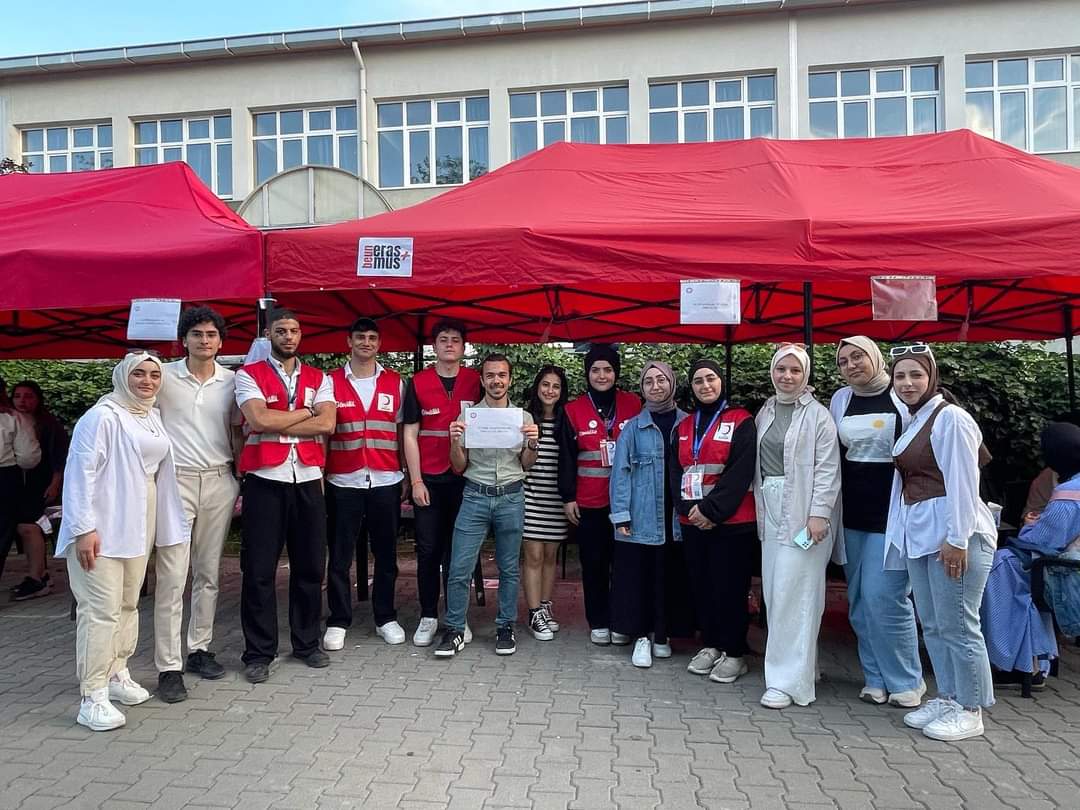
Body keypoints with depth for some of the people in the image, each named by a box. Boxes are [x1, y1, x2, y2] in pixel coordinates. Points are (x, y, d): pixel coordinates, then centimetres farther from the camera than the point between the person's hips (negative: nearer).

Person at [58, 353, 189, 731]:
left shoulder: (152, 417, 13)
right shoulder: (103, 417, -12)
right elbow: (80, 472, -16)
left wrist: (167, 524, 14)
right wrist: (83, 528, -20)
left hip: (138, 527, 8)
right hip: (102, 528, -8)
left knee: (128, 603, 15)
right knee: (102, 610, -8)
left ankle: (116, 674, 29)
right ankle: (92, 697, -1)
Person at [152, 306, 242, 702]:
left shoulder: (231, 381, 6)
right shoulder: (164, 376, -1)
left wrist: (244, 482, 8)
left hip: (219, 481, 3)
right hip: (176, 480, -3)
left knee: (208, 573, 10)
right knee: (172, 576, -4)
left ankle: (199, 649, 23)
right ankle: (168, 667, 2)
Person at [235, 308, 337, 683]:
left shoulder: (319, 379, 12)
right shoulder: (249, 375, 4)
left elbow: (327, 424, -5)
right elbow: (259, 419, -14)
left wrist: (276, 425, -10)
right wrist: (306, 412, -3)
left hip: (308, 480, 3)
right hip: (264, 480, -3)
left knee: (309, 566, 10)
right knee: (259, 570, 2)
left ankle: (307, 642, 25)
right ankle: (259, 652, 14)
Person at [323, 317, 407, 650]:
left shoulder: (395, 382, 7)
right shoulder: (332, 382, 4)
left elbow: (403, 431, 10)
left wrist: (407, 474, 5)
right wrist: (318, 474, -2)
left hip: (386, 481, 1)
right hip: (343, 482, -1)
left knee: (386, 554, 9)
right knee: (339, 556, 5)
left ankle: (386, 617, 23)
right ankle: (338, 621, 18)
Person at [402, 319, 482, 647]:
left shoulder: (476, 382, 4)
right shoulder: (417, 383, 3)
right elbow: (410, 434, 2)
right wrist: (416, 480, -4)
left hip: (464, 478, 1)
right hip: (428, 480, 0)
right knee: (428, 550, 5)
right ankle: (428, 616, 16)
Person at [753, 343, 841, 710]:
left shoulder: (817, 415, -5)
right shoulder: (765, 412, 13)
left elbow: (828, 469, -10)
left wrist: (819, 513, -16)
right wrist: (759, 506, 10)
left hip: (802, 513, -7)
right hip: (770, 510, 7)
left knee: (793, 594, -7)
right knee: (773, 592, 10)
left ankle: (788, 681, 2)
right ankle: (799, 666, 25)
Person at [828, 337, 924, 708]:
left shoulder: (903, 397, -7)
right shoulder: (840, 400, 9)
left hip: (893, 512, -5)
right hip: (853, 514, 6)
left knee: (883, 597, -7)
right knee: (860, 600, 9)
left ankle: (906, 681, 12)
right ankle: (875, 677, 22)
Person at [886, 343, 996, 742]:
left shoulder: (950, 417, -10)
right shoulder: (911, 422, 15)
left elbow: (962, 482, -16)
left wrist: (956, 538, -20)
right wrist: (902, 533, 13)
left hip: (952, 532, -9)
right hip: (918, 532, 9)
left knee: (957, 624, -1)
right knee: (933, 625, 14)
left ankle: (970, 710, 12)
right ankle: (947, 698, 27)